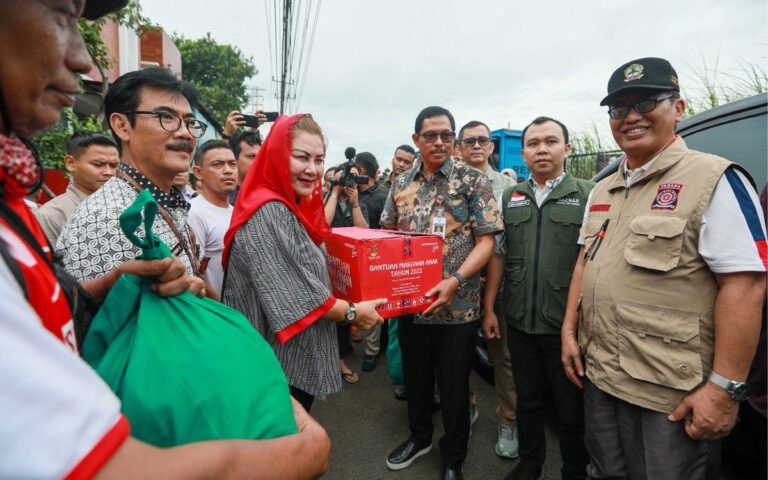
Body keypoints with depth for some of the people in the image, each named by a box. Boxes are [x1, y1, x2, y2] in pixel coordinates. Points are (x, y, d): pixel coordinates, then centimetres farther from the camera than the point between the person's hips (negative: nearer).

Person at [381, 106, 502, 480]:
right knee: (415, 376, 21)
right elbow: (388, 232, 13)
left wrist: (455, 281, -23)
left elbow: (486, 240, -10)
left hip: (457, 306, -4)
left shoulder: (472, 180, -6)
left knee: (454, 385, 11)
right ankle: (419, 436, 47)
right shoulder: (401, 183, 6)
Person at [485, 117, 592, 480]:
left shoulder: (589, 195, -2)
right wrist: (489, 308, 9)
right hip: (520, 323, 4)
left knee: (572, 411, 11)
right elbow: (498, 255, 11)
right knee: (528, 401, 19)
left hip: (568, 325, -3)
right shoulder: (510, 198, 10)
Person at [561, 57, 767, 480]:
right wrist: (569, 330, 10)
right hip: (598, 375, 7)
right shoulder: (602, 190, 11)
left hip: (671, 395, -6)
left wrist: (724, 387, -20)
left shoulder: (715, 180, -11)